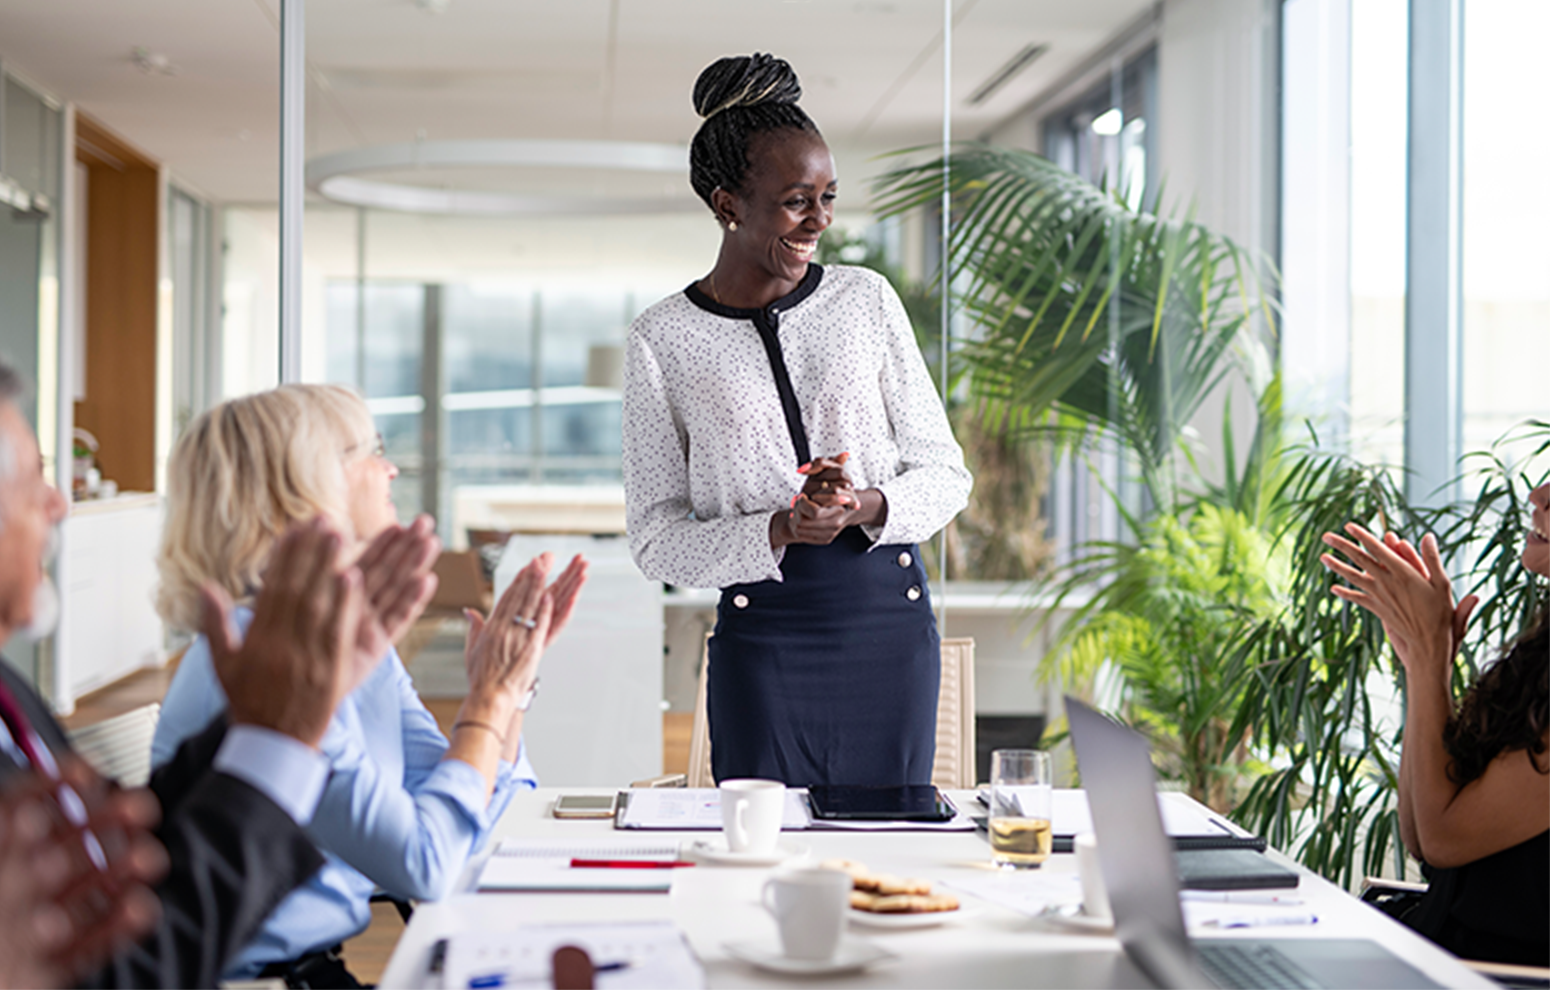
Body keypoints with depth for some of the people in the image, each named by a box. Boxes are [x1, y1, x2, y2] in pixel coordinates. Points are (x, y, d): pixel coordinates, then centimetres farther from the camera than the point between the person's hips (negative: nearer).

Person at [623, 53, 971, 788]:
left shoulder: (866, 300, 6)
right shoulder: (663, 340, -1)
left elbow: (945, 474, 8)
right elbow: (655, 540, -1)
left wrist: (866, 506, -13)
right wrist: (779, 530, -17)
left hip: (893, 623, 2)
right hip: (762, 638, -2)